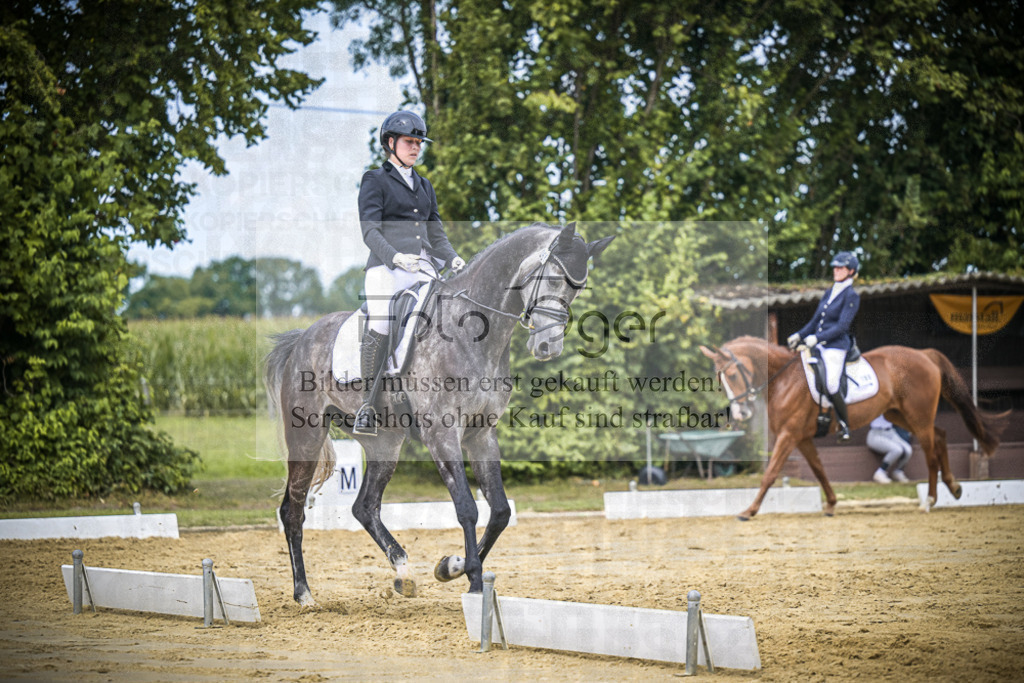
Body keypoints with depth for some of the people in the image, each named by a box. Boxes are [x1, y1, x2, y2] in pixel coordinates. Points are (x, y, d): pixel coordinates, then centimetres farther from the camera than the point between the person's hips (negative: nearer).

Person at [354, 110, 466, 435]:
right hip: (386, 268, -6)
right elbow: (370, 231, -4)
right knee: (379, 327, -24)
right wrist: (395, 256, -22)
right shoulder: (375, 181, 7)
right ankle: (367, 403, -16)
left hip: (423, 268, 6)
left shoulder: (424, 186, 25)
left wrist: (453, 259, 1)